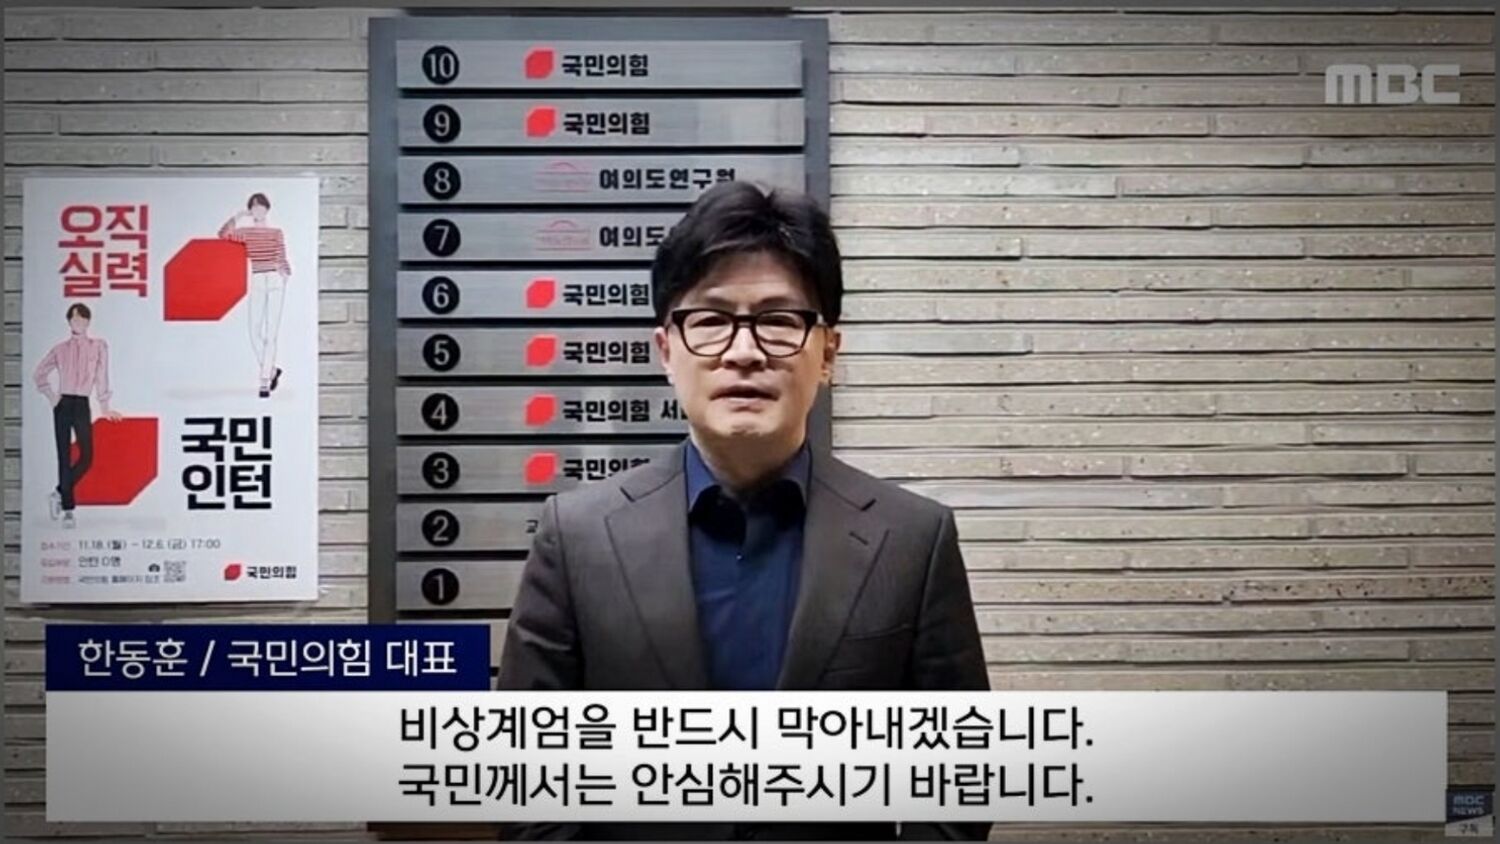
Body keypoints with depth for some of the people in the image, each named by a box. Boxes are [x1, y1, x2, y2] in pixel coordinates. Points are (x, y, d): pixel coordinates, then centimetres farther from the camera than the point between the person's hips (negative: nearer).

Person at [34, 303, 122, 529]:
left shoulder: (99, 346, 3)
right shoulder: (60, 349, 6)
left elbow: (102, 376, 1)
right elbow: (40, 373, 17)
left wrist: (104, 406, -2)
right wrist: (51, 396, 6)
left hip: (82, 405, 0)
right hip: (63, 405, 0)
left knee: (86, 457, -6)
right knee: (64, 457, -1)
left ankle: (59, 493, 15)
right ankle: (67, 508, 4)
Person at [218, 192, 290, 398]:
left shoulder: (276, 232, 8)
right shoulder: (246, 232, 10)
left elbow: (282, 258, 6)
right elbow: (223, 234, -3)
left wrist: (285, 273, -12)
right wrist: (236, 216, -6)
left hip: (276, 282, -2)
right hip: (257, 282, 2)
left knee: (271, 334, -5)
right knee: (255, 334, -2)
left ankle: (265, 383, -5)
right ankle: (272, 370, 21)